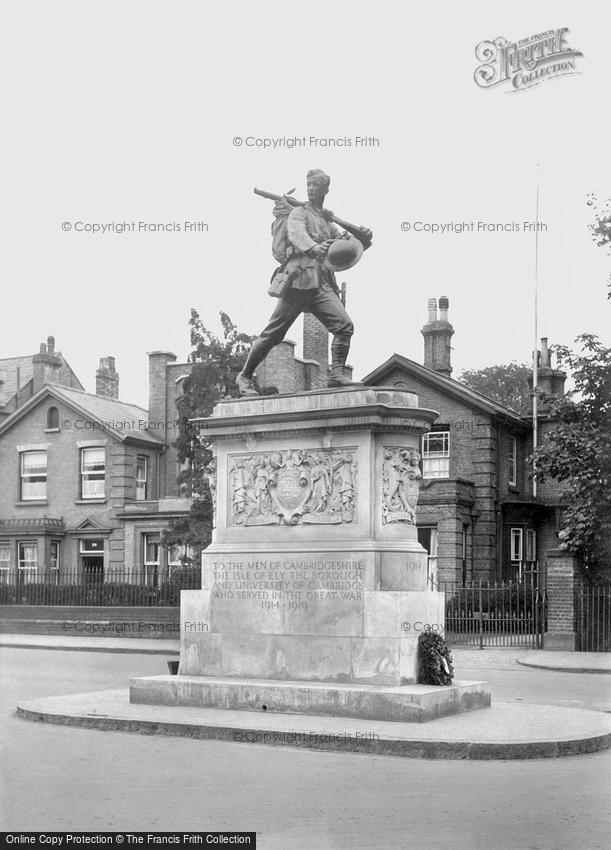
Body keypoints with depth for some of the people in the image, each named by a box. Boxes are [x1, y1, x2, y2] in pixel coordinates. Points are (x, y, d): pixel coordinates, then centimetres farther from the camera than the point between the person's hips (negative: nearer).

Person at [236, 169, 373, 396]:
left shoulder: (328, 223, 28)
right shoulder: (299, 213, 7)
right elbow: (297, 235, -16)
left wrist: (364, 239, 1)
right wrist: (314, 248, -39)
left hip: (323, 284, 6)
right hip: (300, 279, -6)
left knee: (344, 325, -16)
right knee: (273, 334, -4)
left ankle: (336, 374, -18)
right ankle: (245, 376, 10)